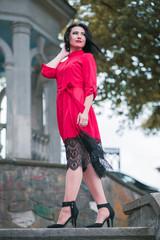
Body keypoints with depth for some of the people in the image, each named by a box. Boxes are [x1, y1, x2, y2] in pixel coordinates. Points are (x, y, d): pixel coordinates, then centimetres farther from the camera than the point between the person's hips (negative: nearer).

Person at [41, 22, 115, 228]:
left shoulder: (86, 57, 8)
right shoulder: (63, 62, 28)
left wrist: (85, 111, -18)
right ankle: (104, 208, 3)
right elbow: (46, 71, 11)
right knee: (84, 161, 2)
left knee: (75, 158, -15)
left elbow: (91, 87, -4)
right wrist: (62, 53, 23)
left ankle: (67, 209, -21)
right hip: (64, 111, 7)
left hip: (78, 109, -7)